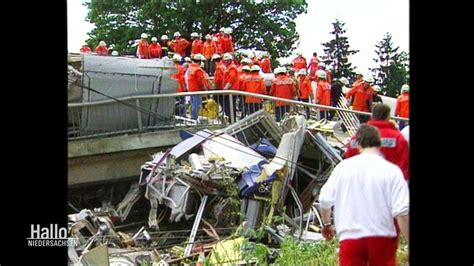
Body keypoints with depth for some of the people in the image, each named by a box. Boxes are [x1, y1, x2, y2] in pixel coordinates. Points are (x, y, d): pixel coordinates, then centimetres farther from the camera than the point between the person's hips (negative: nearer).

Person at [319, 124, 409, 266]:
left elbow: (325, 200, 7)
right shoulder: (391, 170, -7)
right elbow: (402, 212, -14)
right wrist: (409, 242, -8)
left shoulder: (343, 166, 0)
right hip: (382, 238, 0)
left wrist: (326, 224, 25)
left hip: (350, 237, 1)